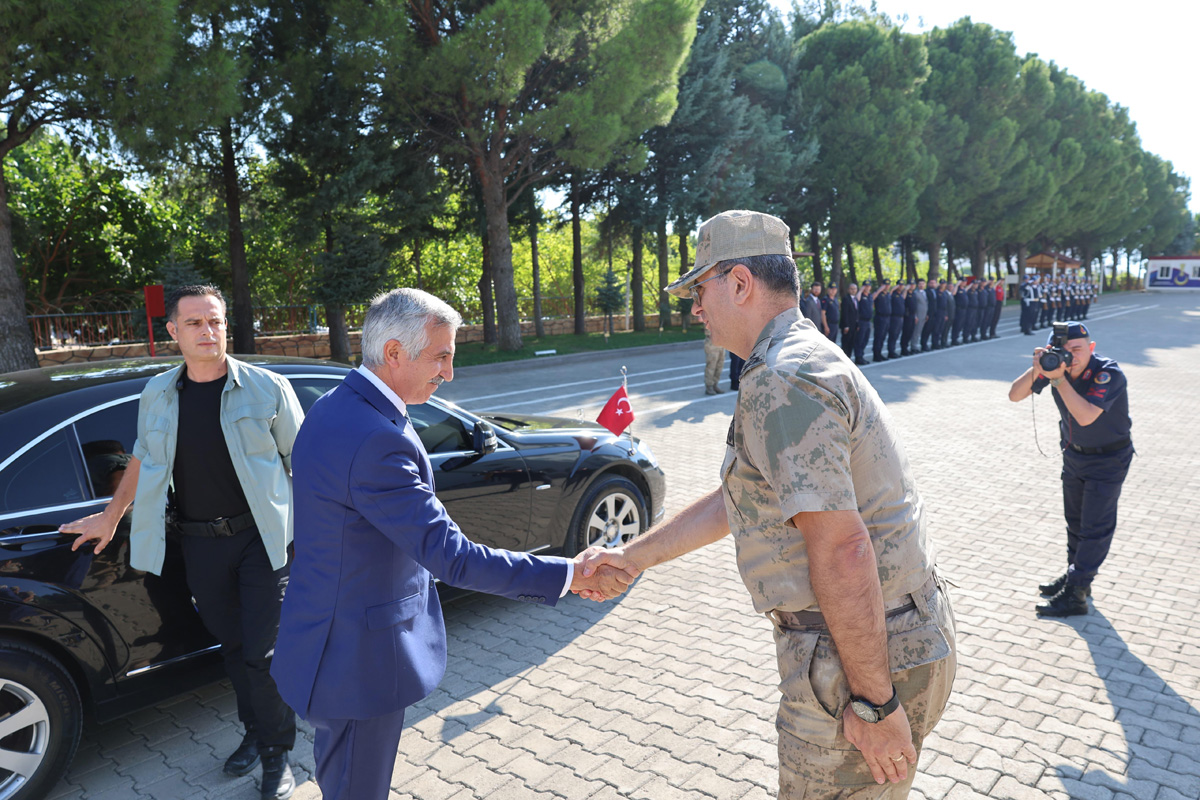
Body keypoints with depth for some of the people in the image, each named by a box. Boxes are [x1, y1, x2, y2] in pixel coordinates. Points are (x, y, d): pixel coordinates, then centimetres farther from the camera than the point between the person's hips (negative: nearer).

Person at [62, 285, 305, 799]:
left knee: (263, 653, 0)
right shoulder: (157, 396, 6)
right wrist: (110, 517, 25)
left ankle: (276, 754, 19)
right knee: (232, 646, 15)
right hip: (199, 544, 4)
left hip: (260, 538, -4)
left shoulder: (266, 388, -6)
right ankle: (254, 731, 37)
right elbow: (142, 459, 20)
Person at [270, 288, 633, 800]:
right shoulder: (376, 441, -32)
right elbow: (449, 555, -31)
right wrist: (568, 576, -27)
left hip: (331, 637, 10)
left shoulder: (331, 408, 2)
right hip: (358, 661, -10)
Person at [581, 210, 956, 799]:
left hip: (869, 658, -10)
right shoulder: (805, 361, 13)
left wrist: (874, 702, -22)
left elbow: (842, 551, -28)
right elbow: (735, 501, 18)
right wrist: (635, 556, 19)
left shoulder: (782, 383, -22)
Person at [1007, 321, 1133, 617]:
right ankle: (1075, 575, 33)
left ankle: (1075, 594, 1)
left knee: (1095, 527, -3)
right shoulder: (1055, 364, -13)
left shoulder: (1109, 374, -28)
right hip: (1074, 453, 6)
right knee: (1075, 520, 17)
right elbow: (1015, 395, -16)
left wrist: (1058, 379, -41)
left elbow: (1086, 416, -40)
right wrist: (1036, 370, -33)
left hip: (1108, 458, -6)